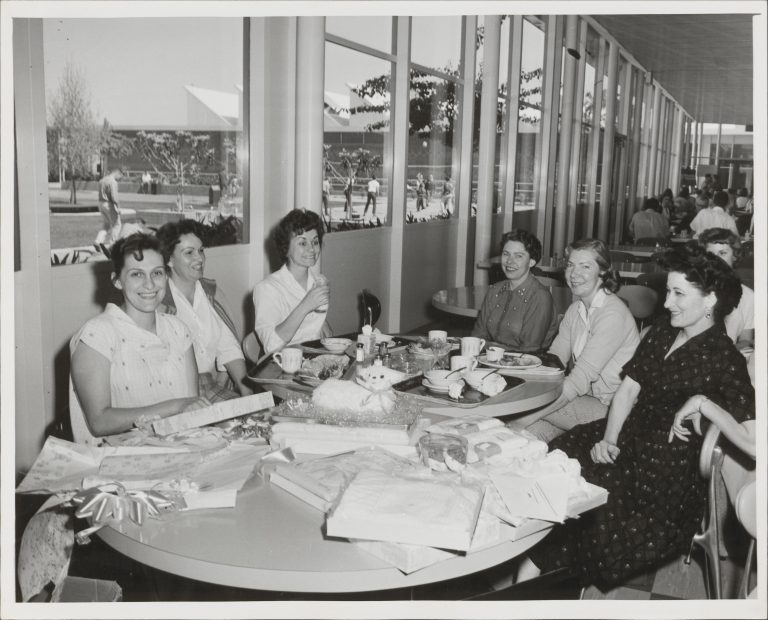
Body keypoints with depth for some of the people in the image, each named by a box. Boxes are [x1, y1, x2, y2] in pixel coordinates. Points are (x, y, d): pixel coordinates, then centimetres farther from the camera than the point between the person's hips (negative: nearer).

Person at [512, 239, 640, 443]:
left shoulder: (613, 314, -19)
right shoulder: (575, 309, 9)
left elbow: (580, 380, -25)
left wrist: (528, 416, -28)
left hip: (611, 409, -7)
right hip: (585, 399, 7)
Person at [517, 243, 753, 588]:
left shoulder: (724, 360, -9)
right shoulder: (662, 332, 10)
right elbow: (628, 388, 7)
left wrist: (707, 405, -20)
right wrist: (608, 439, -5)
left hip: (669, 468, -6)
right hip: (628, 437, 7)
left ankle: (541, 563, -6)